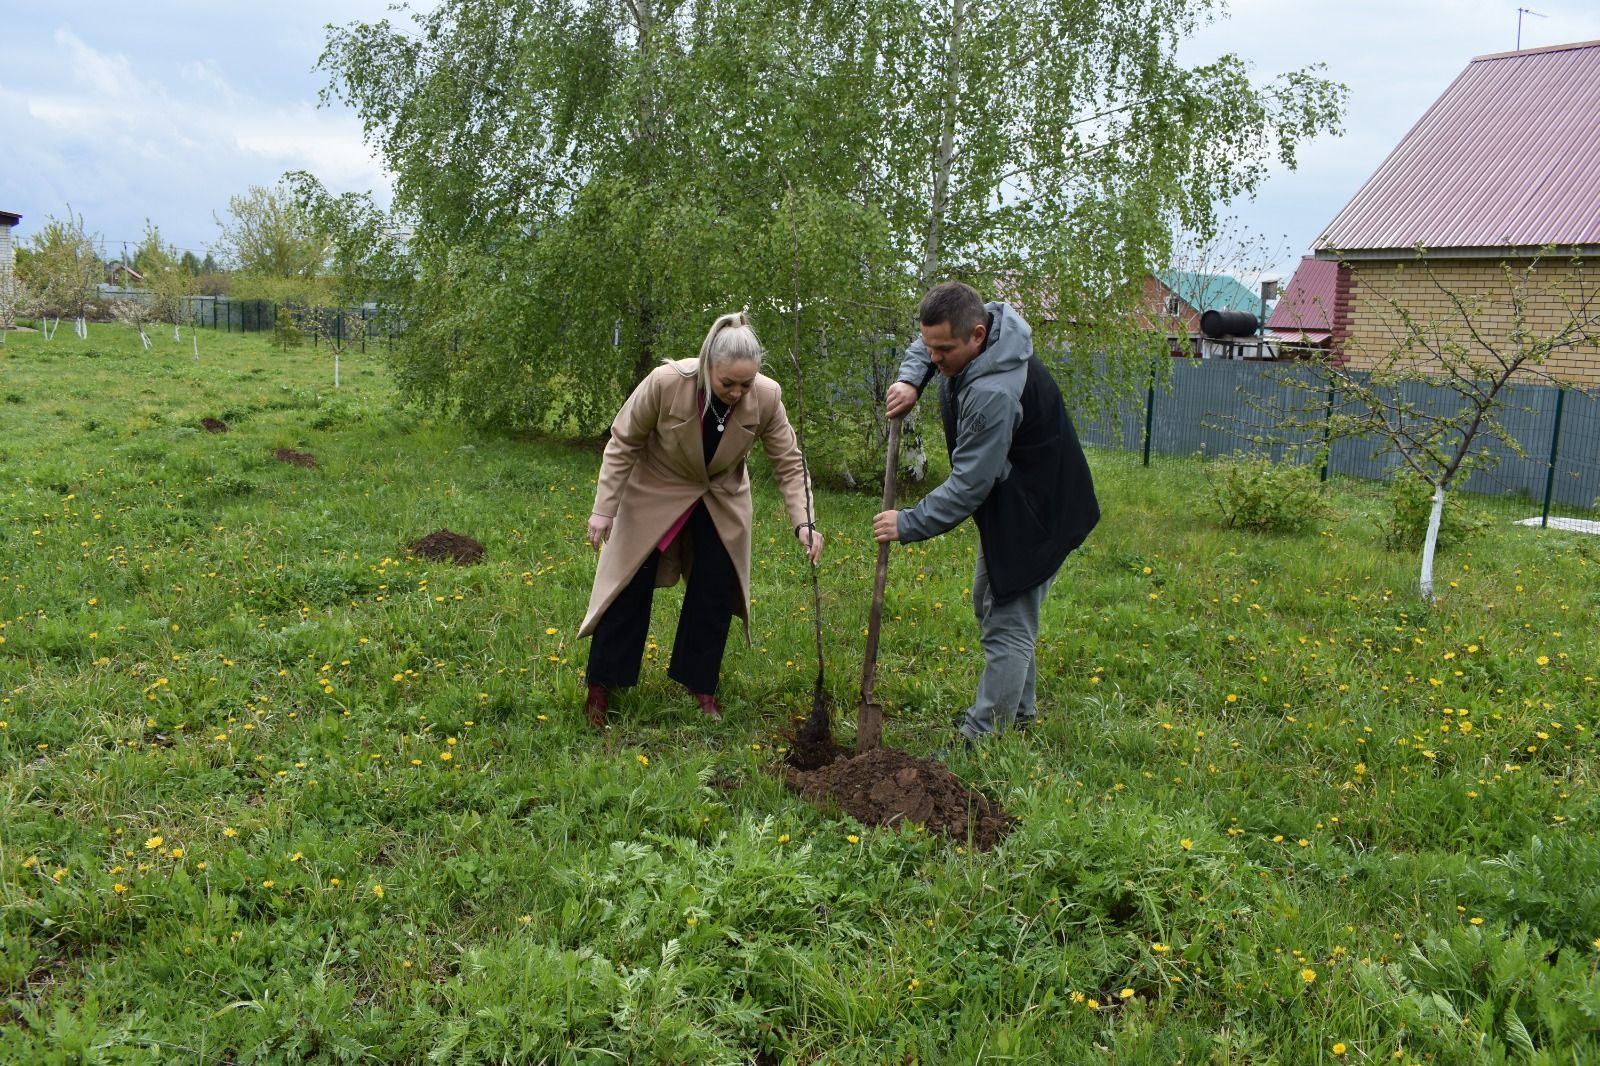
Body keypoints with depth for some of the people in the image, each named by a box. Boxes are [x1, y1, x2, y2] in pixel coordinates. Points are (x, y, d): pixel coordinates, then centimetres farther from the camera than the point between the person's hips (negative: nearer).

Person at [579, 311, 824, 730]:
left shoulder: (766, 397, -26)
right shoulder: (666, 382, -33)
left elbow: (789, 463, -14)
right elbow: (623, 443, -18)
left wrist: (802, 522, -25)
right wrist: (604, 509, -16)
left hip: (722, 499, 3)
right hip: (655, 493, -2)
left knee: (715, 594, 3)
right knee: (630, 587, 1)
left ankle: (702, 688, 21)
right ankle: (599, 689, 14)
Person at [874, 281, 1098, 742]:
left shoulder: (994, 394, -36)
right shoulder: (981, 324, -7)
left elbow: (968, 486, -32)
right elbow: (926, 345, 16)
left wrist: (908, 524, -22)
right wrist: (911, 379, -4)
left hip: (1036, 513, -11)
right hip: (1007, 504, 11)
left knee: (1007, 627, -7)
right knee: (989, 604, 22)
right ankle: (1019, 711, 37)